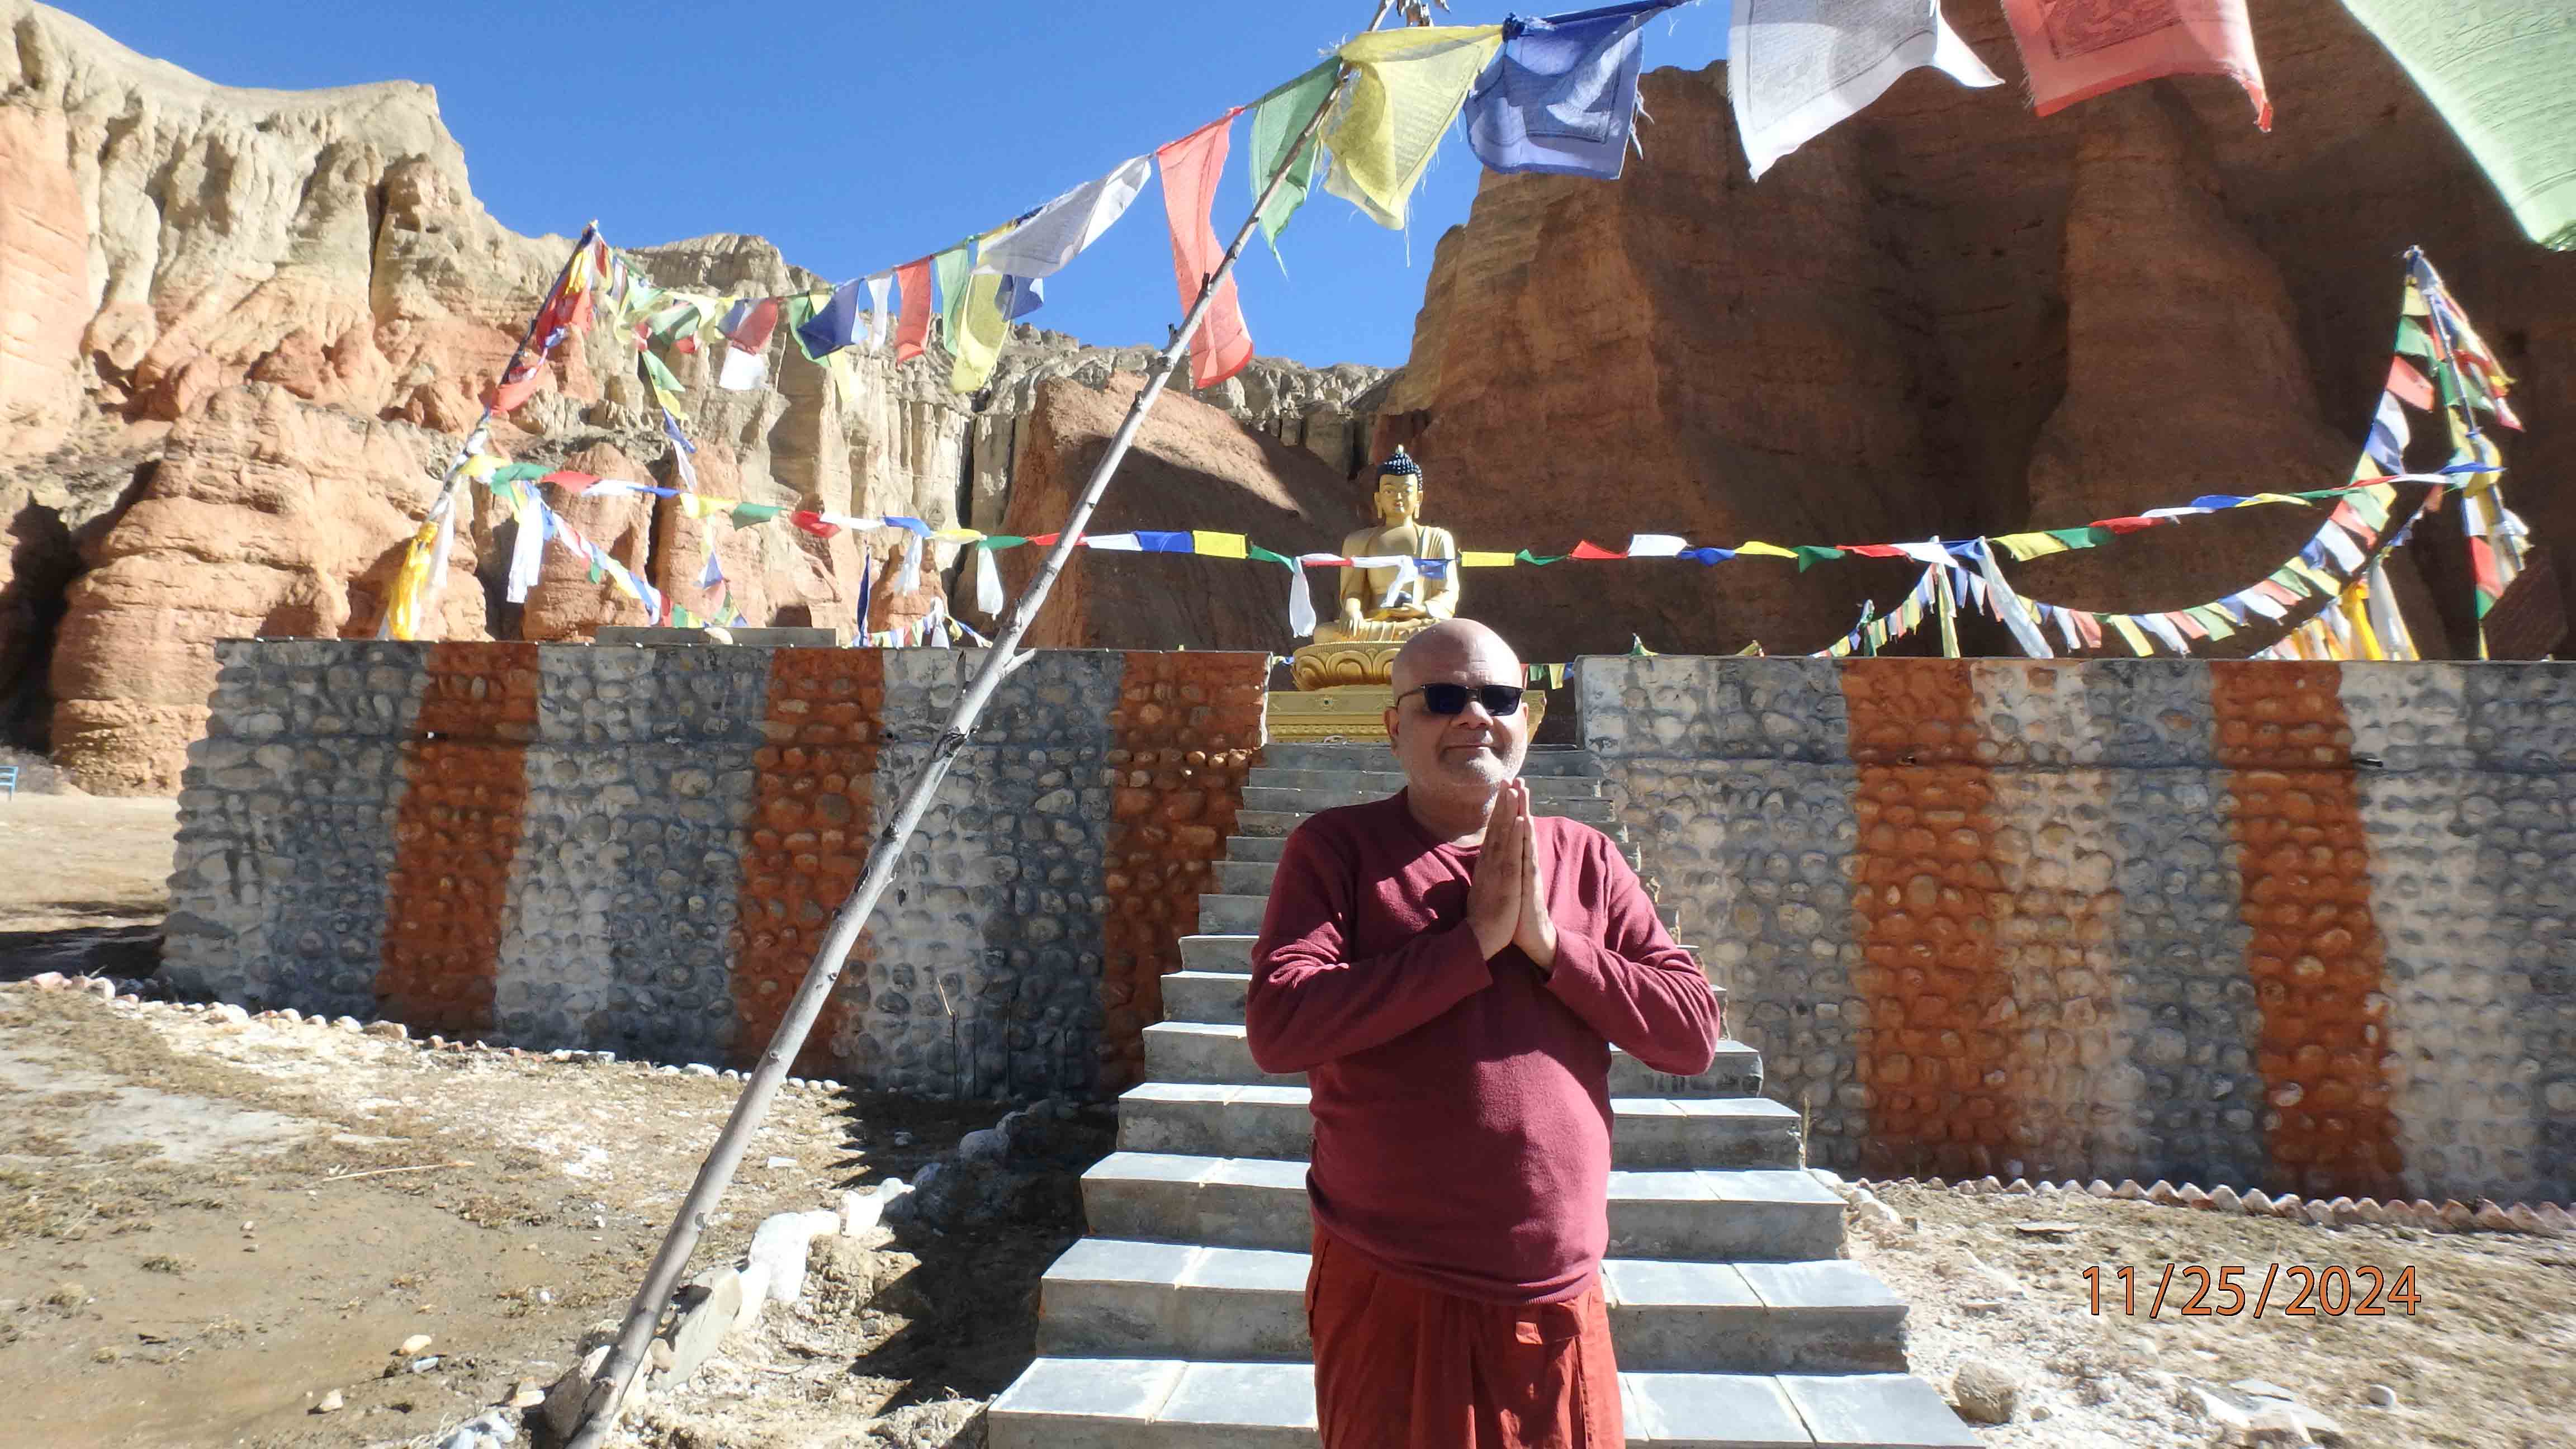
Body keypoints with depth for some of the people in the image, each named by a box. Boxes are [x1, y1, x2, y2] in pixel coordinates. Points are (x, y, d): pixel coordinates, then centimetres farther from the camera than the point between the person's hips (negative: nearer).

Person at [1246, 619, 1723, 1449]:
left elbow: (1695, 1034, -1)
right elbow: (1276, 1028, -19)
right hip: (1390, 1293, -3)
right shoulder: (1337, 848, -6)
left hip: (1559, 1299, 3)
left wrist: (1549, 942, -14)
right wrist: (1473, 941, -19)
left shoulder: (1586, 859, 4)